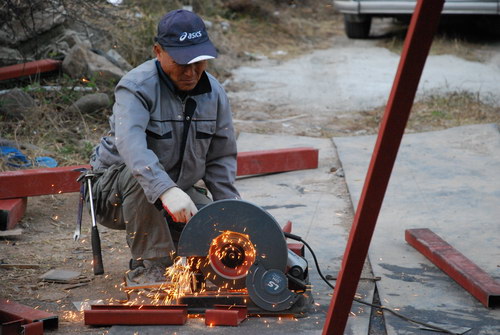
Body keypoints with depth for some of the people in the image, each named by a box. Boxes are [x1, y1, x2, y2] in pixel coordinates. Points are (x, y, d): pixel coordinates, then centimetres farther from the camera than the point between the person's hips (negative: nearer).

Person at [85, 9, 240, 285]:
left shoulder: (214, 93, -2)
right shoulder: (136, 88, -23)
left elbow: (221, 159, 5)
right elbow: (130, 143, -42)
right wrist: (166, 190, -57)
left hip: (180, 191, 5)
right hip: (115, 189, -5)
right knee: (139, 176, -38)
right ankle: (149, 267, -24)